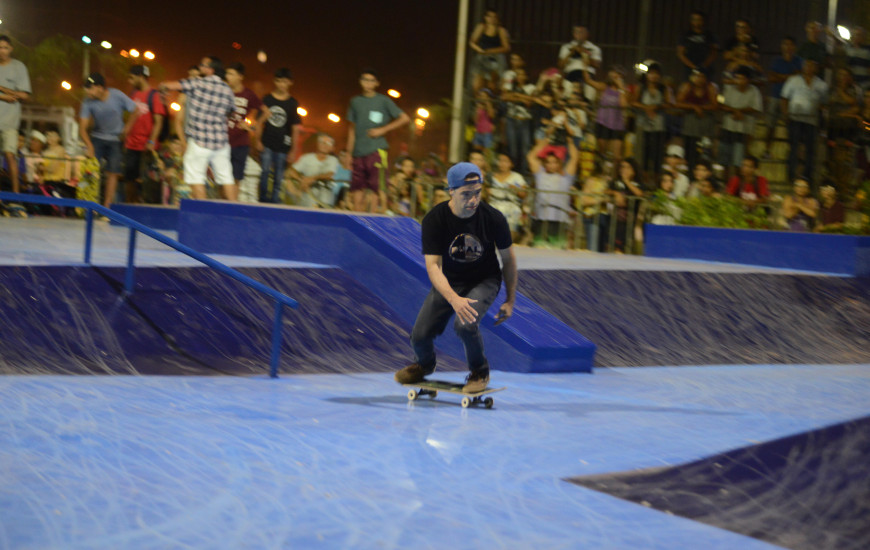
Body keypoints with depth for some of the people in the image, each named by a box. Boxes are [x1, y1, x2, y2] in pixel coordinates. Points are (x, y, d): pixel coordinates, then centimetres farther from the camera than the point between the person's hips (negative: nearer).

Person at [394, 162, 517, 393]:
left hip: (484, 281, -1)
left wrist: (510, 301, 1)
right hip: (447, 283, 1)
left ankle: (480, 371, 1)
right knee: (420, 335, -9)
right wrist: (454, 299, -42)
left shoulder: (493, 218, -19)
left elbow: (508, 259, -4)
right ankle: (424, 365, 29)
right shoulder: (434, 220, -22)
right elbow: (433, 265, -26)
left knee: (465, 325, -29)